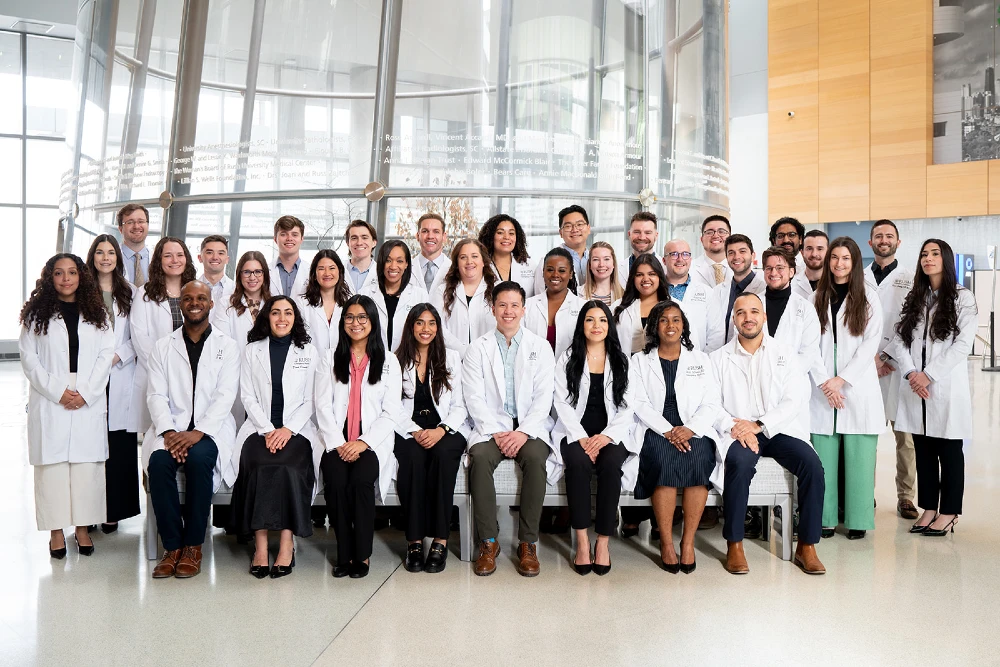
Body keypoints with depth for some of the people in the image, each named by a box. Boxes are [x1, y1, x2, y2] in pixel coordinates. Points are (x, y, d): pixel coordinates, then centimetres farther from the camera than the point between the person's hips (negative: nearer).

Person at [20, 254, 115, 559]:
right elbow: (29, 357, 1)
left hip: (89, 402, 1)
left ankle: (83, 528, 8)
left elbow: (106, 355, 3)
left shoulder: (97, 313, 9)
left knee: (87, 463, 1)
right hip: (49, 401, -1)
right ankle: (56, 530, 7)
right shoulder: (37, 313, 6)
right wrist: (57, 391, -10)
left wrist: (85, 393, -8)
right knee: (52, 462, 0)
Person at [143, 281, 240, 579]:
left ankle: (193, 546, -17)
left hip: (210, 428, -2)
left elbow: (225, 396, -4)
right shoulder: (163, 346, 13)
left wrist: (198, 433, -19)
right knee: (158, 462, -28)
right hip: (171, 427, 2)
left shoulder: (227, 346, 6)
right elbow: (156, 395, 4)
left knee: (199, 459, -32)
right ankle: (172, 545, -16)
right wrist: (168, 432, -15)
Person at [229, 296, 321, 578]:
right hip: (260, 428, 1)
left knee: (288, 467, -31)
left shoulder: (310, 352, 11)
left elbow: (311, 400, 6)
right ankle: (260, 544, -26)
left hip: (296, 429, -1)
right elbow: (248, 397, 7)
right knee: (260, 466, -30)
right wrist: (267, 430, -9)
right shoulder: (252, 351, 14)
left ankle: (287, 544, -25)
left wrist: (288, 429, -10)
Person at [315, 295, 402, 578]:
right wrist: (337, 443, -8)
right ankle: (344, 553, -13)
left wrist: (364, 442, -11)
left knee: (361, 480, -29)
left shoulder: (388, 362, 10)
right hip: (338, 442, 1)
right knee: (336, 481, -28)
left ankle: (362, 554, -15)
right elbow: (323, 406, 6)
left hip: (373, 442, -1)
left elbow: (391, 412, 3)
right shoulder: (331, 359, 15)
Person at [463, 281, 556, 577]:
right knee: (480, 458, -30)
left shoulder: (540, 347, 9)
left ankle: (528, 543, -19)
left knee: (535, 458, -31)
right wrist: (496, 432, -13)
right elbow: (475, 397, 0)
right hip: (491, 426, 0)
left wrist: (524, 432, -14)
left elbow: (544, 397, 0)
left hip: (529, 427, 0)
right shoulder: (478, 348, 8)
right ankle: (488, 541, -18)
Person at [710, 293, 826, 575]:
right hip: (738, 432, -2)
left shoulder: (785, 357, 12)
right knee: (740, 463, -33)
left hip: (778, 430, 2)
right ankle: (734, 545, -20)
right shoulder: (719, 358, 10)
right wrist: (734, 428, -18)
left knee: (812, 464, -25)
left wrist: (759, 424, -14)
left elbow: (794, 401, 0)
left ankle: (806, 546, -12)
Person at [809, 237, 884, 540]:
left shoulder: (868, 297, 5)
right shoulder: (817, 298, 11)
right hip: (823, 388, 2)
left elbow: (871, 343, -2)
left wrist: (842, 379, -10)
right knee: (824, 456, 0)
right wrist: (824, 382, -7)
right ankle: (825, 518, 8)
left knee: (858, 456, 0)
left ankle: (858, 520, 8)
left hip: (857, 386, -1)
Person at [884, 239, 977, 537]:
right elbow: (899, 339, 5)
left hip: (947, 386, -4)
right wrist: (910, 373, -10)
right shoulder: (913, 299, 13)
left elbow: (962, 344, -9)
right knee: (923, 450, 8)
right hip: (915, 387, 4)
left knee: (949, 451, 4)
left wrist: (929, 375, -15)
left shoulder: (964, 298, 0)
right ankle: (929, 507, 18)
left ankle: (949, 512, 13)